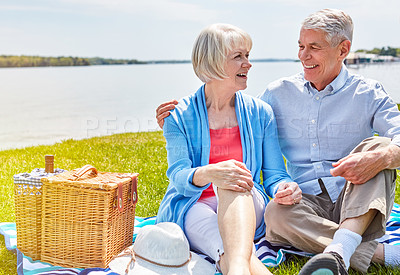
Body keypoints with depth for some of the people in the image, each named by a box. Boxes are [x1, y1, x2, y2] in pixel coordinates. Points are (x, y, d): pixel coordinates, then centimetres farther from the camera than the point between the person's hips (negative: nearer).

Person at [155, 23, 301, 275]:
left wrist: (284, 188, -19)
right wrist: (208, 174, -35)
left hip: (246, 208, 1)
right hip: (193, 206, 0)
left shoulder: (260, 113, 9)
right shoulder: (180, 115, 2)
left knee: (234, 181, -37)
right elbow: (178, 176, -10)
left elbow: (275, 175, 8)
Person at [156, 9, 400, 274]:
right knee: (276, 213, -33)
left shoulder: (368, 93, 3)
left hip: (358, 204, -1)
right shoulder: (280, 93, 10)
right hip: (308, 203, 1)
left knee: (377, 145, -28)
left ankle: (340, 250, -46)